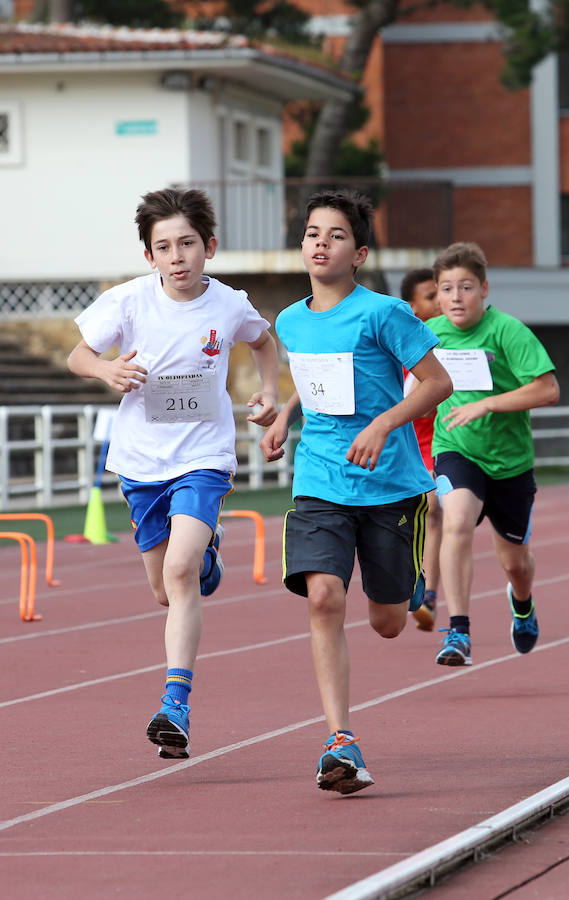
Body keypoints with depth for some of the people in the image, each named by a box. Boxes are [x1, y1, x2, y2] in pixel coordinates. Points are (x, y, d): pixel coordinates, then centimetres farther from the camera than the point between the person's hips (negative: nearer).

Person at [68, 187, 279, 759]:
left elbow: (263, 340, 19)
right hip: (142, 458, 2)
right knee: (167, 592, 11)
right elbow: (78, 355, 4)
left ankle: (176, 706, -24)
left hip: (204, 458, -2)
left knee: (180, 573, -22)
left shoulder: (229, 306, -5)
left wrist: (269, 392, 3)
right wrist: (106, 370, -18)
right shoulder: (128, 301, -8)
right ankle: (205, 552, 49)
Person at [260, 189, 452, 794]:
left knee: (387, 624, 7)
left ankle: (411, 582, 47)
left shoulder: (381, 313, -10)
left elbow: (437, 382, -9)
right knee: (324, 598, -20)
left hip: (391, 483, -3)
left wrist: (382, 425, -21)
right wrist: (285, 416, 10)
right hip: (319, 484, 3)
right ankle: (340, 742, -21)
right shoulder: (291, 323, 7)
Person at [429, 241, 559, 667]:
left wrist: (485, 405, -27)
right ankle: (458, 633, -30)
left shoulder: (507, 331, -16)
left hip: (509, 457, -1)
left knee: (514, 559, 15)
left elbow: (548, 390, -22)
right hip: (455, 452, 1)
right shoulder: (429, 334, -3)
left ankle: (522, 603, 52)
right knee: (457, 523, -30)